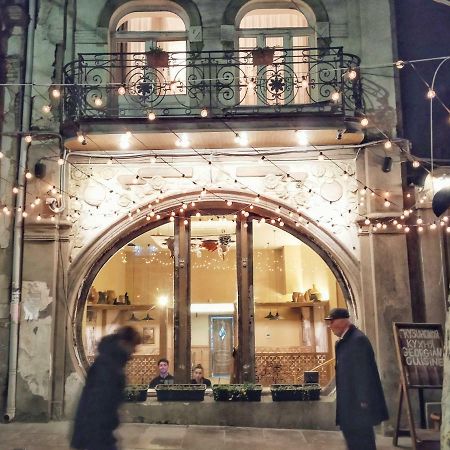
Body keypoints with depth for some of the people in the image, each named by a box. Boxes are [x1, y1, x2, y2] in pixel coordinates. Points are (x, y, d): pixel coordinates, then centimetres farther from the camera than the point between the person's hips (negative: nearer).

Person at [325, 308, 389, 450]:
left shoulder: (358, 339, -18)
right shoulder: (343, 340, 11)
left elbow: (364, 371, -21)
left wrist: (363, 400, -21)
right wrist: (342, 399, 15)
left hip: (358, 400, -10)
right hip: (349, 399, 10)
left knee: (361, 437, 0)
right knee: (351, 433, 16)